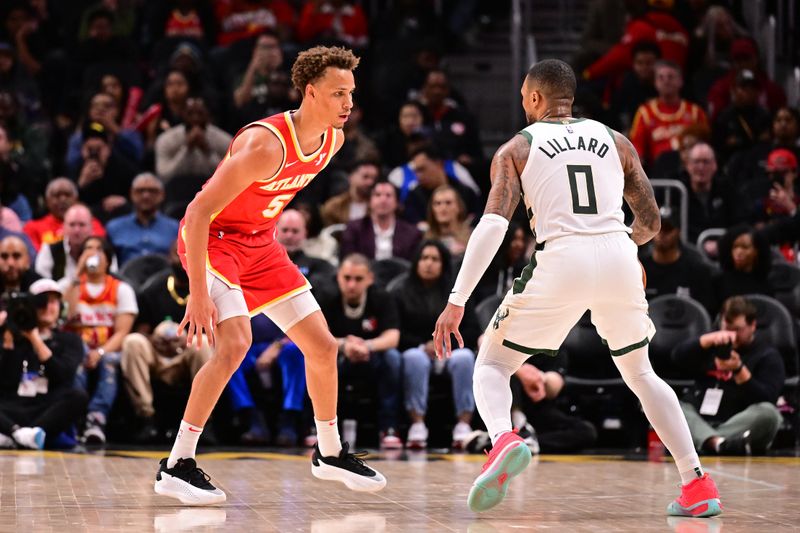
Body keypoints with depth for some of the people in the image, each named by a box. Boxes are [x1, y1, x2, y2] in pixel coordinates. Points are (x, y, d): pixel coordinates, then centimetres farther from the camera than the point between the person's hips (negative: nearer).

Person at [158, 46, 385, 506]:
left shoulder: (333, 139, -6)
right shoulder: (266, 145, -31)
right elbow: (198, 212, -31)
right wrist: (198, 293, -33)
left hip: (260, 241, 8)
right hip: (211, 238, -8)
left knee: (323, 346, 7)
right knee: (235, 343, -26)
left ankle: (330, 453, 28)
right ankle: (176, 467, -19)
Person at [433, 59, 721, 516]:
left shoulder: (517, 148, 10)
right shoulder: (616, 142, 18)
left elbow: (493, 225, -5)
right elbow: (651, 224, 19)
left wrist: (457, 302, -8)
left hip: (561, 261, -3)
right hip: (619, 260, 3)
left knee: (492, 365, 12)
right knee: (640, 373, 24)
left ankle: (503, 438, -20)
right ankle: (698, 483, 14)